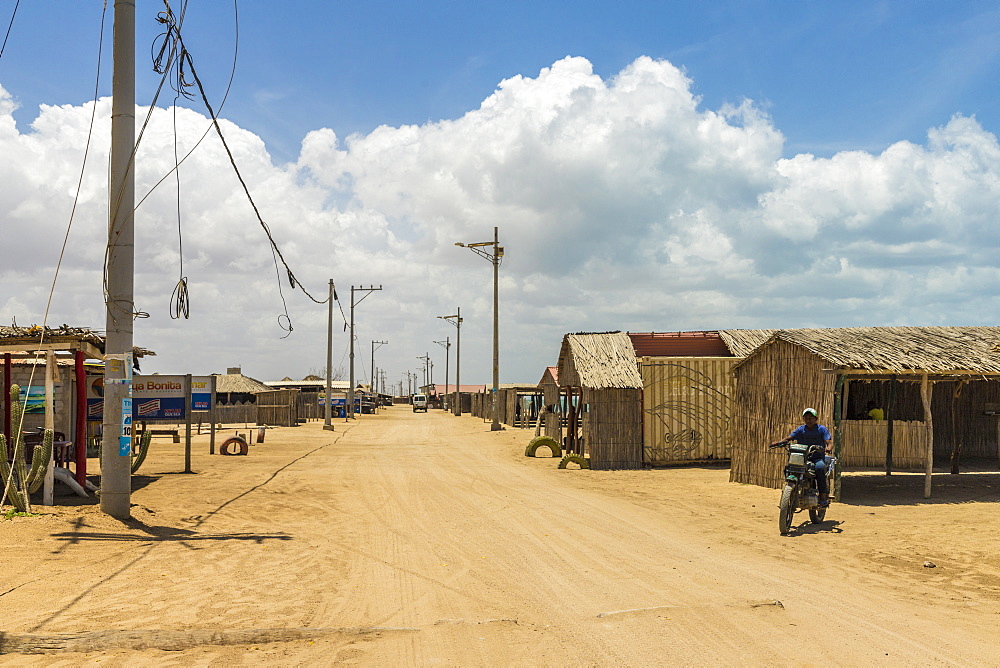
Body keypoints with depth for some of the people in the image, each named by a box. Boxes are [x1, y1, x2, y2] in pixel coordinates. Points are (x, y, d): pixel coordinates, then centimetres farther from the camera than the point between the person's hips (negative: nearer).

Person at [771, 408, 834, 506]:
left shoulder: (822, 429, 4)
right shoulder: (801, 429, 11)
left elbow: (829, 442, -7)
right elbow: (789, 438, 2)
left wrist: (829, 448, -32)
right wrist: (779, 442, -18)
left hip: (818, 457, -3)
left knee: (819, 468, -36)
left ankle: (823, 497, -30)